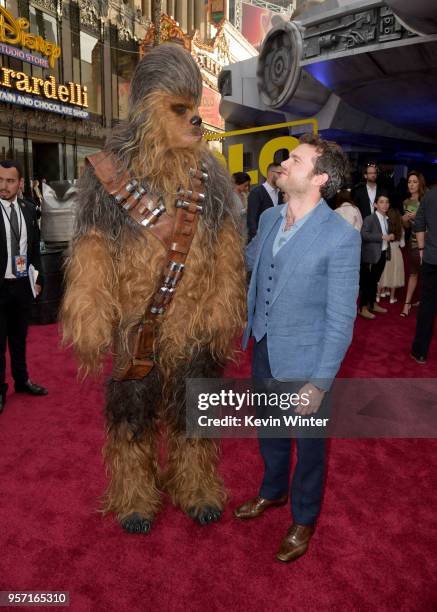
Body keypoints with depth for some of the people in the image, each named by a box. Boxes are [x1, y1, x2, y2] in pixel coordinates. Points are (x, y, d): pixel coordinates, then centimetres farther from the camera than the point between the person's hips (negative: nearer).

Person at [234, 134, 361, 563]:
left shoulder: (340, 236, -21)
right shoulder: (269, 218, -1)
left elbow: (341, 319, -18)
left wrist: (320, 384, -17)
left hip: (303, 362, -6)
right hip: (263, 351, 6)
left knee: (308, 443, 17)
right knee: (269, 431, 26)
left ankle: (304, 519, 44)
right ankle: (273, 492, 54)